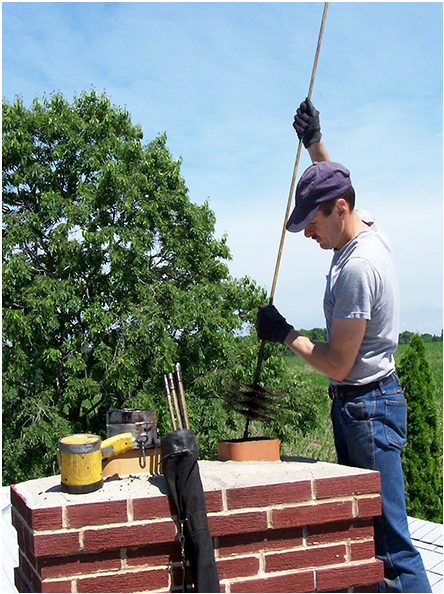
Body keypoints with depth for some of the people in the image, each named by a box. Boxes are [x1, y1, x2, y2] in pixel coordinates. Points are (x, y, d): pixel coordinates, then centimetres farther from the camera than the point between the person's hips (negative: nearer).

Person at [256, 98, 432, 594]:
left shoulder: (357, 269, -24)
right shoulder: (368, 228, 6)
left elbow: (336, 365, -20)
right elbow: (332, 187, 31)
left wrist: (284, 334, -7)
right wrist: (315, 144, 29)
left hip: (367, 407, -10)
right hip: (357, 404, 10)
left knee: (389, 541, -8)